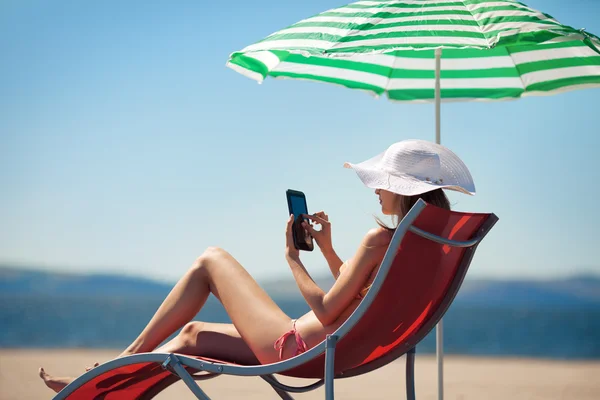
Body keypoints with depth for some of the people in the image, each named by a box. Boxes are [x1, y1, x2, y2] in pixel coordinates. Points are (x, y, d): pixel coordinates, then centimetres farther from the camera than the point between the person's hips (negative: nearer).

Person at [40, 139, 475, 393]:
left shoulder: (381, 238, -22)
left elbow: (326, 311, -21)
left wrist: (293, 257, -10)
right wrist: (328, 249, 10)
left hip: (295, 347, -9)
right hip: (326, 351, 9)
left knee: (211, 260, 5)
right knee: (194, 334, 21)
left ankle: (128, 358, 13)